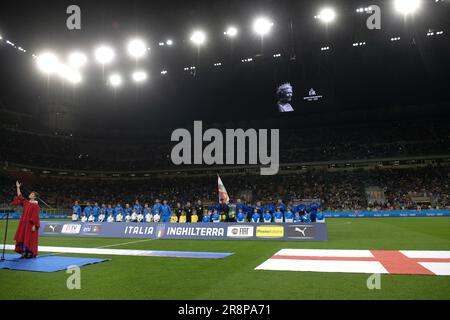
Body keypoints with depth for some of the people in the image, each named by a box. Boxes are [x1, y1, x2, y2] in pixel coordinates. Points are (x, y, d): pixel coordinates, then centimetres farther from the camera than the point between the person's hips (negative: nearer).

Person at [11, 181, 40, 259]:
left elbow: (36, 216, -14)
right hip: (24, 223, 7)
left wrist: (34, 225, -20)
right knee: (23, 238, 8)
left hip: (30, 224, -7)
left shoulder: (36, 205, -10)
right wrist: (18, 187, 14)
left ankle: (30, 253, 5)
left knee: (29, 239, -3)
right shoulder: (26, 202, 10)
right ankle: (24, 253, 17)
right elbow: (19, 196, 18)